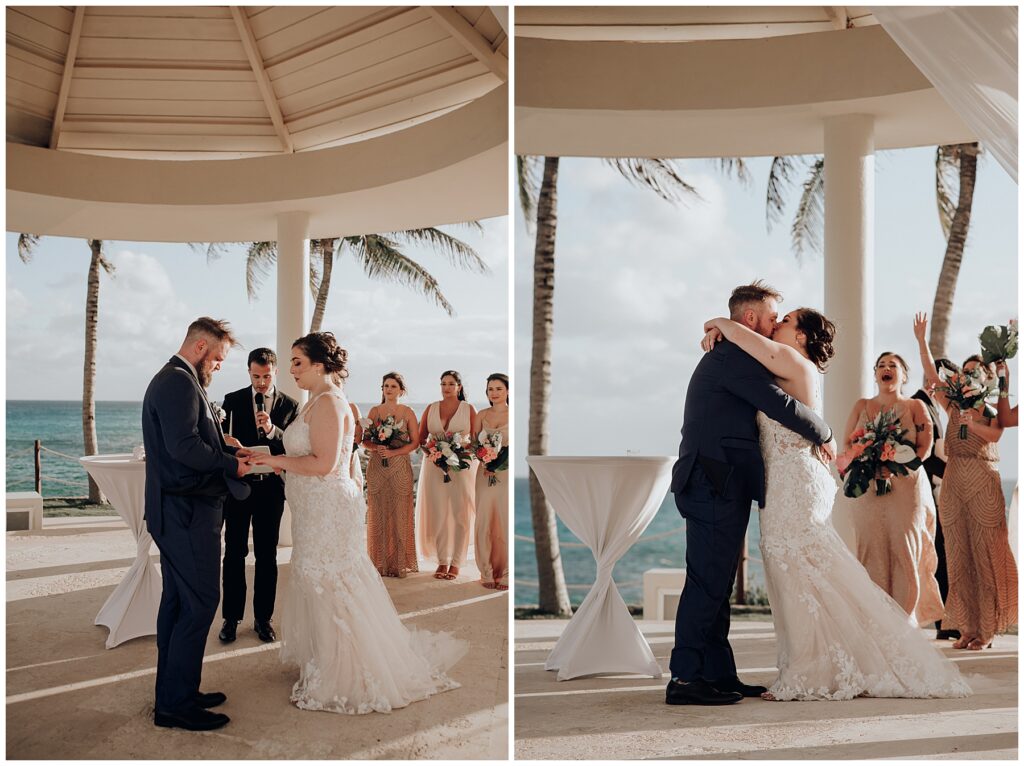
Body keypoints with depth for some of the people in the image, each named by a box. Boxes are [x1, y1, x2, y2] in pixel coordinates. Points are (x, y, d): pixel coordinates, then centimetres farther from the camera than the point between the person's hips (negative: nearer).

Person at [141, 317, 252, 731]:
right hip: (187, 511, -11)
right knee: (199, 603, -6)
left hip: (175, 512, 11)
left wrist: (228, 454, 7)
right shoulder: (180, 382, -16)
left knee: (177, 601, 16)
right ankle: (176, 703, 2)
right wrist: (232, 464, -13)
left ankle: (172, 693, 26)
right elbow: (184, 446, -26)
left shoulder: (171, 379, 18)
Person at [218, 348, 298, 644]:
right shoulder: (232, 400, 2)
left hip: (271, 488, 0)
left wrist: (272, 430, -21)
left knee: (267, 556, 8)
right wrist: (225, 441, -22)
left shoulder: (290, 405, 1)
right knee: (234, 553, 4)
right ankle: (231, 617, 14)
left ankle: (263, 618, 18)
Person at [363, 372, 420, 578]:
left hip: (400, 468, -2)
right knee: (378, 514, 2)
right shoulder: (374, 411, 9)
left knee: (400, 514, -2)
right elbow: (364, 440, 7)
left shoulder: (407, 412, 3)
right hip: (376, 467, 2)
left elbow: (415, 442, -2)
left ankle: (400, 563, 5)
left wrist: (393, 452, -13)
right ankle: (379, 562, 9)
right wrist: (376, 447, -14)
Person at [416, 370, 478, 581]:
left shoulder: (469, 409, 4)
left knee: (461, 514, -1)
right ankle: (442, 561, 10)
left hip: (462, 467, -1)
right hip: (435, 466, 2)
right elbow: (420, 438, 10)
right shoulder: (431, 409, 10)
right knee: (437, 514, 0)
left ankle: (456, 563, 6)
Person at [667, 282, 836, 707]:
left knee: (716, 584, 11)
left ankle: (719, 675, 17)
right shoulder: (732, 358, -11)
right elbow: (781, 405, -16)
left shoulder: (726, 357, 22)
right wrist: (824, 435, -2)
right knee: (707, 583, -9)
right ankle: (685, 679, -6)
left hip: (721, 487, 11)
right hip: (716, 485, -11)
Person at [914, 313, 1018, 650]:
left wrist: (968, 420, -19)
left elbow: (994, 435, -13)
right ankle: (968, 626, 7)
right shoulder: (956, 404, 14)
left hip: (983, 481, -4)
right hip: (953, 481, 4)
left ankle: (987, 629, 3)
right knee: (959, 554, 2)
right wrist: (922, 341, 3)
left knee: (985, 553, -2)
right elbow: (931, 374, 7)